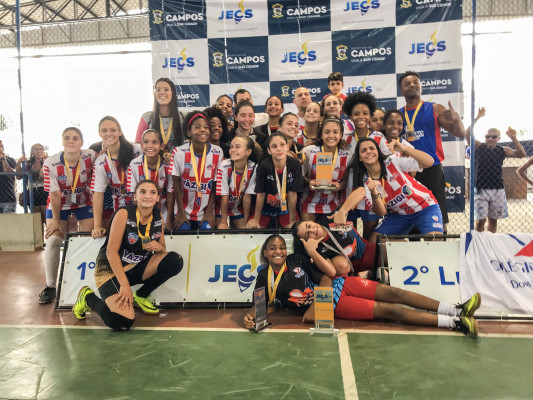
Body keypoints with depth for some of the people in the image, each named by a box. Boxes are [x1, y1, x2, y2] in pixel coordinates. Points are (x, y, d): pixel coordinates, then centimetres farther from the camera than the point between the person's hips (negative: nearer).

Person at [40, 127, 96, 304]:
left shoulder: (91, 157, -21)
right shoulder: (51, 163, -22)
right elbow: (55, 194, -17)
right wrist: (56, 220, -12)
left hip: (84, 203, 1)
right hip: (59, 205, 0)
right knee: (53, 240, -10)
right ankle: (50, 286, 5)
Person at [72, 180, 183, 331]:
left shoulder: (158, 216, 0)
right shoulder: (124, 214, -17)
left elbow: (162, 248, 9)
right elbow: (111, 252, -20)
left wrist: (158, 247, -17)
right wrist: (124, 285, -25)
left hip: (137, 267, 6)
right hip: (111, 269, -6)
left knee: (175, 260, -16)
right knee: (123, 322, -25)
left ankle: (141, 296, 5)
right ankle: (88, 297, 6)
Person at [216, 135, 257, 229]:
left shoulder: (253, 168, -18)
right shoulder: (225, 166, -24)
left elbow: (247, 196, -12)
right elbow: (224, 196, -20)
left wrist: (245, 222, -8)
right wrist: (223, 222, -16)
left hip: (239, 209, 2)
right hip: (222, 209, -2)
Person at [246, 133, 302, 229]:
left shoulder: (295, 164, -20)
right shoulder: (264, 166, -24)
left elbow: (293, 193, -14)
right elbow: (260, 194, -16)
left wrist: (292, 220, -9)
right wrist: (256, 219, -8)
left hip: (286, 207, 1)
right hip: (266, 208, 0)